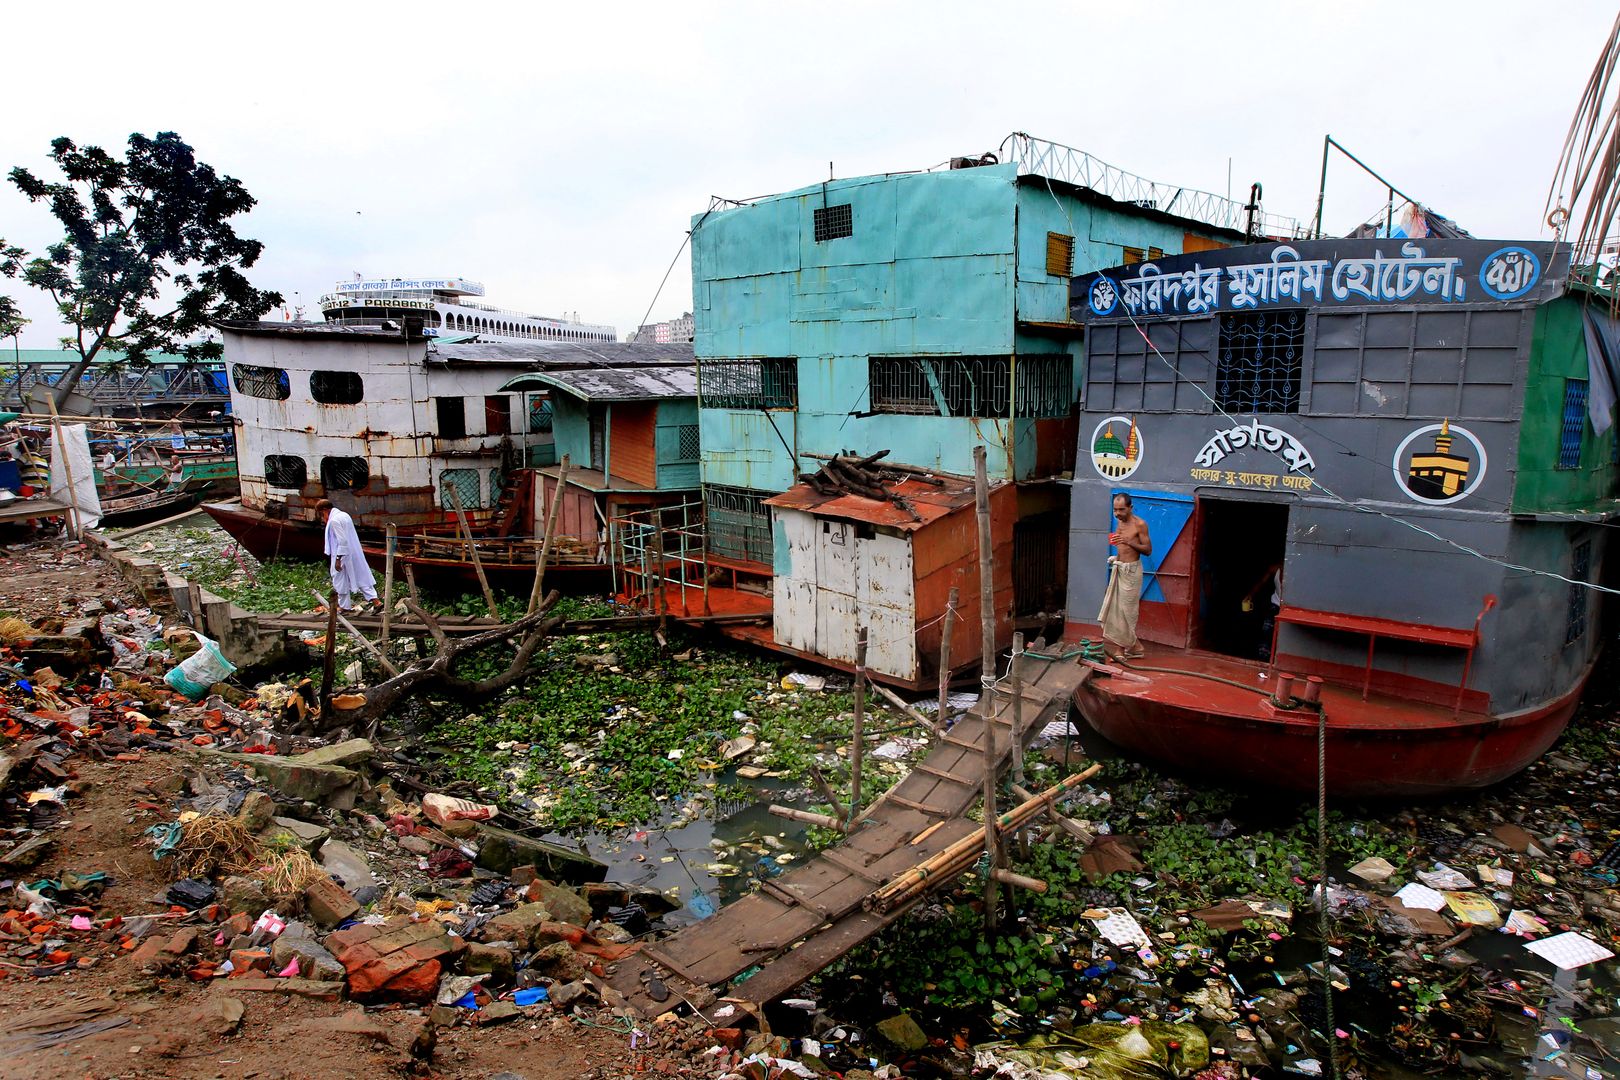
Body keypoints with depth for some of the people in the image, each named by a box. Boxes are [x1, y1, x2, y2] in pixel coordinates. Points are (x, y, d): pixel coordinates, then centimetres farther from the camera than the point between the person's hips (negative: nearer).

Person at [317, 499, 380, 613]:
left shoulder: (334, 520, -18)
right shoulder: (344, 515, 11)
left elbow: (342, 541, -22)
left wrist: (338, 559, -20)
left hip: (343, 555, -9)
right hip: (355, 554, 9)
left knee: (340, 581, 7)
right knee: (361, 578, 8)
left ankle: (344, 606, 18)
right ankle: (375, 601, 2)